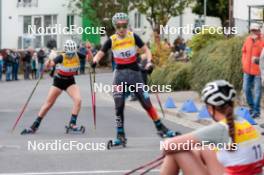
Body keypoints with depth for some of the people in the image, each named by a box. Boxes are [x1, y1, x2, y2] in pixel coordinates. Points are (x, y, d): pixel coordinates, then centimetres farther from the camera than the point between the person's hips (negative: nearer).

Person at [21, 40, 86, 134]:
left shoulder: (77, 55, -15)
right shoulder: (61, 57, -24)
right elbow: (48, 65, -36)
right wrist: (49, 62, -59)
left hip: (70, 81, 2)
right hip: (59, 81, -2)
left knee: (78, 100, -21)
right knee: (48, 103, -1)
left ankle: (72, 123, -10)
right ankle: (35, 126, 8)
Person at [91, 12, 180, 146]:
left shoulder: (133, 37, -4)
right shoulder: (111, 40, -4)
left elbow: (146, 50, 0)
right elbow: (100, 54, -2)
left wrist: (149, 62, -18)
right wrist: (95, 61, -24)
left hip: (134, 72, 0)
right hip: (120, 74, 0)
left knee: (146, 102, -1)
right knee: (119, 105, -6)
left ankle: (160, 128, 12)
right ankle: (120, 135, 2)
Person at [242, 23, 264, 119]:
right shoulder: (248, 40, 4)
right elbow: (244, 51, 18)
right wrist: (244, 62, 10)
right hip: (248, 69, 5)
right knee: (246, 88, 9)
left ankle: (256, 111, 9)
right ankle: (252, 107, 27)